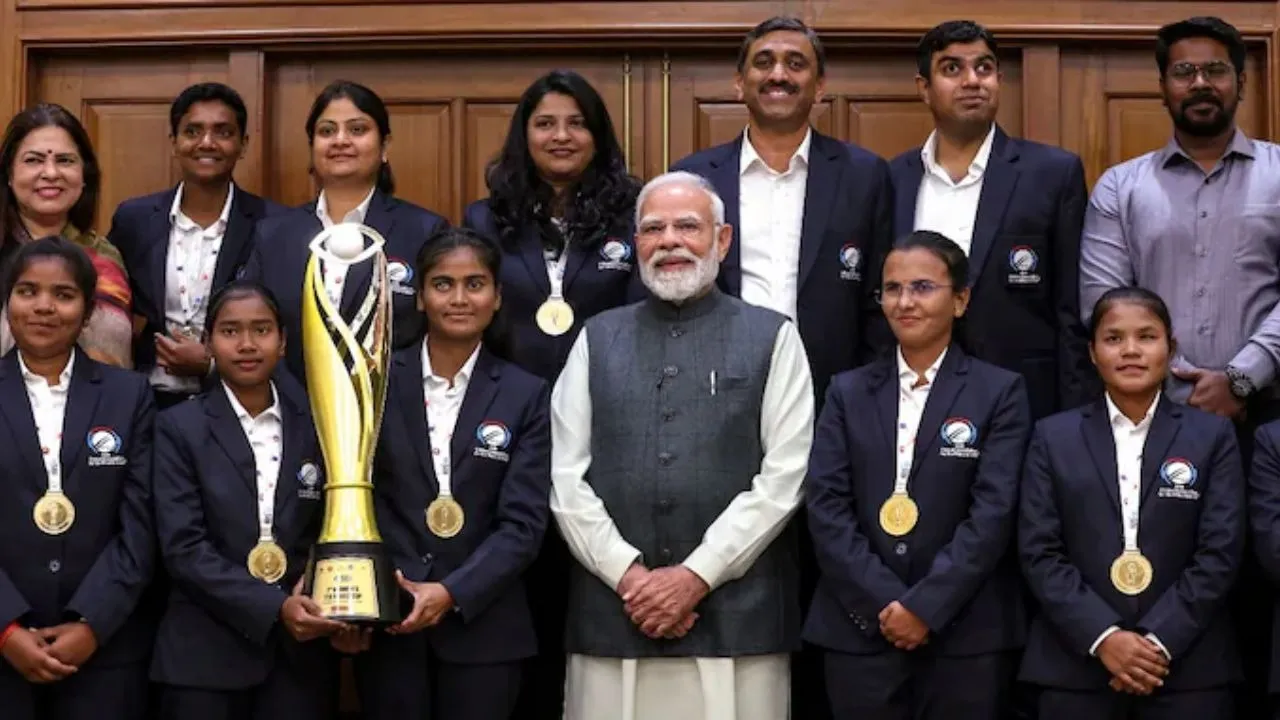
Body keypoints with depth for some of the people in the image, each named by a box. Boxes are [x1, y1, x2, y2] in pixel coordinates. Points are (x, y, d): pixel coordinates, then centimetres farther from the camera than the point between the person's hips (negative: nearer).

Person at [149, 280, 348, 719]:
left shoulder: (315, 422, 7)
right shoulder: (179, 428, 0)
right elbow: (184, 548, -9)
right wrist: (274, 607, -18)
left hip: (299, 652, 2)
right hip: (205, 655, -2)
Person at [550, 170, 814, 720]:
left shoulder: (772, 339, 5)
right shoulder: (597, 340, 12)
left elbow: (783, 479, -4)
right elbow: (566, 479, 5)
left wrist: (696, 575, -9)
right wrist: (629, 576, -6)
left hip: (735, 616, -2)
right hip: (612, 612, 2)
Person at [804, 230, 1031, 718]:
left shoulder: (1000, 392, 3)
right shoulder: (848, 392, 10)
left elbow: (993, 512, -7)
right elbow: (826, 505, 1)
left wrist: (927, 606, -14)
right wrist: (883, 603, -10)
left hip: (966, 635, -2)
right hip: (861, 630, 2)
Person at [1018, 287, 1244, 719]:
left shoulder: (1213, 436, 6)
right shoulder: (1053, 437, 7)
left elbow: (1220, 552, -1)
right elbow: (1039, 552, -1)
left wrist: (1160, 640, -11)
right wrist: (1103, 636, -12)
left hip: (1188, 668, 0)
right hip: (1077, 665, 0)